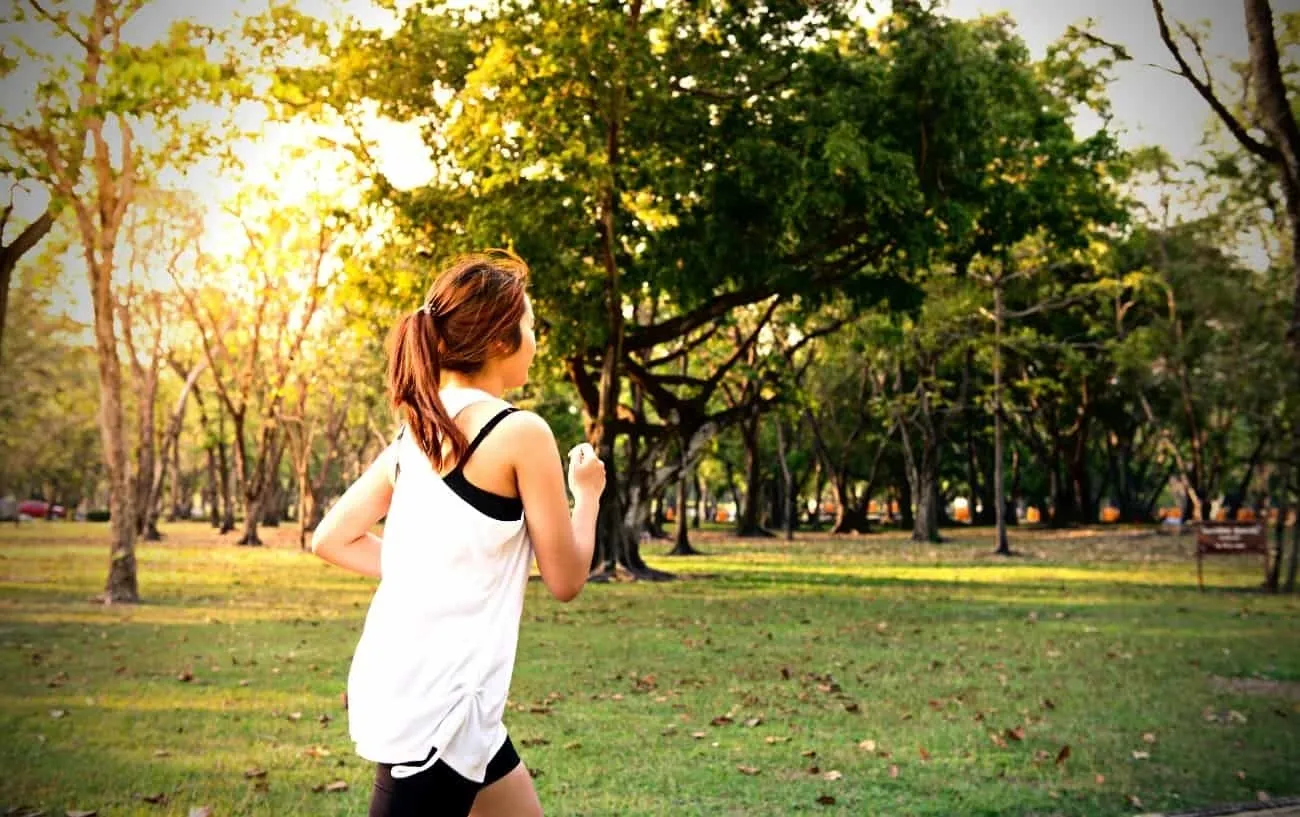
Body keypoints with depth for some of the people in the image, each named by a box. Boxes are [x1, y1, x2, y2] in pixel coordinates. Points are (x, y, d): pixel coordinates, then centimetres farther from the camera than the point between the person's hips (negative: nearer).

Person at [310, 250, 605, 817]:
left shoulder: (417, 432, 10)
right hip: (436, 701, -9)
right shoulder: (521, 431, -12)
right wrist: (588, 493, 10)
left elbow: (331, 540, 13)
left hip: (399, 682, 9)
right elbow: (565, 579, -6)